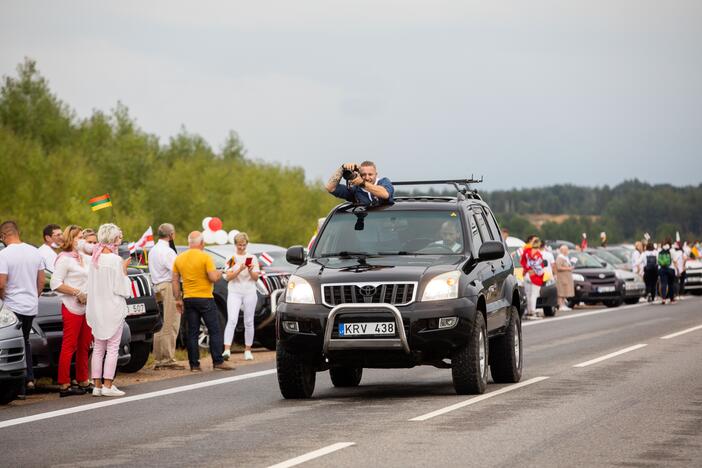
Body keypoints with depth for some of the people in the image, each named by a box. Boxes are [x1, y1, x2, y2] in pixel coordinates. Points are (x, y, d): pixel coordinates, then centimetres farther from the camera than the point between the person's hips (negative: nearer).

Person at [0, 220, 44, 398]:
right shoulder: (35, 252, 5)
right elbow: (41, 282, 9)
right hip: (32, 306, 6)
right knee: (25, 341, 22)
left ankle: (20, 388, 0)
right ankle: (29, 378, 12)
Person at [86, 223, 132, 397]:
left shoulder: (94, 258, 6)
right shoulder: (115, 260, -14)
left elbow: (92, 285, 10)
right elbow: (121, 288, -13)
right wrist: (124, 269, -1)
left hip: (96, 309, 7)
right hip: (113, 308, -7)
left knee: (98, 347, 11)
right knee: (112, 347, -2)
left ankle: (97, 385, 11)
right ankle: (107, 385, -4)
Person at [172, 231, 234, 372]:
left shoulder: (179, 259, 6)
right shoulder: (205, 257, -11)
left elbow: (175, 280, 7)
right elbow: (213, 278, -16)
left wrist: (177, 299, 12)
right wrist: (219, 274, 5)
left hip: (188, 299, 5)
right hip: (205, 298, -5)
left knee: (192, 332, 6)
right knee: (215, 331, 2)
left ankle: (194, 364, 5)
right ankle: (218, 361, -1)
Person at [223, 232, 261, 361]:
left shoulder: (252, 258, 9)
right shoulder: (231, 258, 4)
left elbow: (256, 278, 5)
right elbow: (228, 277, -5)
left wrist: (250, 271, -15)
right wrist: (240, 270, -20)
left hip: (250, 292, 2)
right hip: (234, 292, -2)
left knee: (249, 322, 5)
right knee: (232, 320, -16)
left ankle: (248, 350, 15)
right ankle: (227, 350, -24)